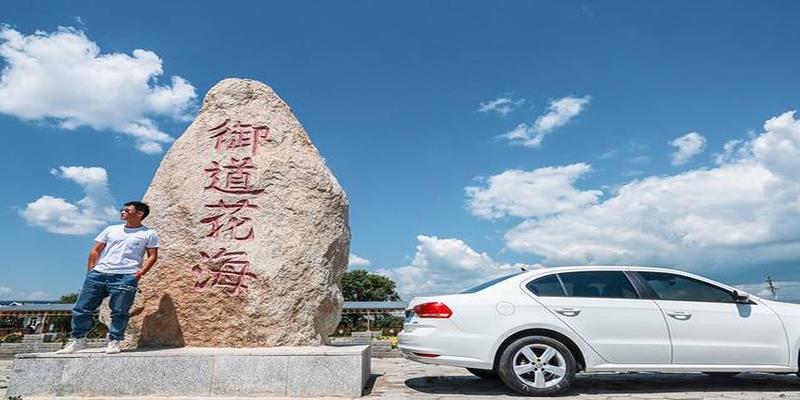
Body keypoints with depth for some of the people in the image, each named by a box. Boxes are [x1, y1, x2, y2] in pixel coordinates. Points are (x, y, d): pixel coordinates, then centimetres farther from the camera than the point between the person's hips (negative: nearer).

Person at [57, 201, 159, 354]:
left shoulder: (148, 234, 7)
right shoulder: (111, 230, 19)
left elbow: (152, 256, 2)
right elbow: (95, 250, 18)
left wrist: (140, 273, -9)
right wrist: (90, 270, 6)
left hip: (126, 277, -4)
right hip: (98, 273, 4)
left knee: (119, 312, -5)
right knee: (82, 308, 4)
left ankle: (114, 342, 10)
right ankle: (78, 340, 19)